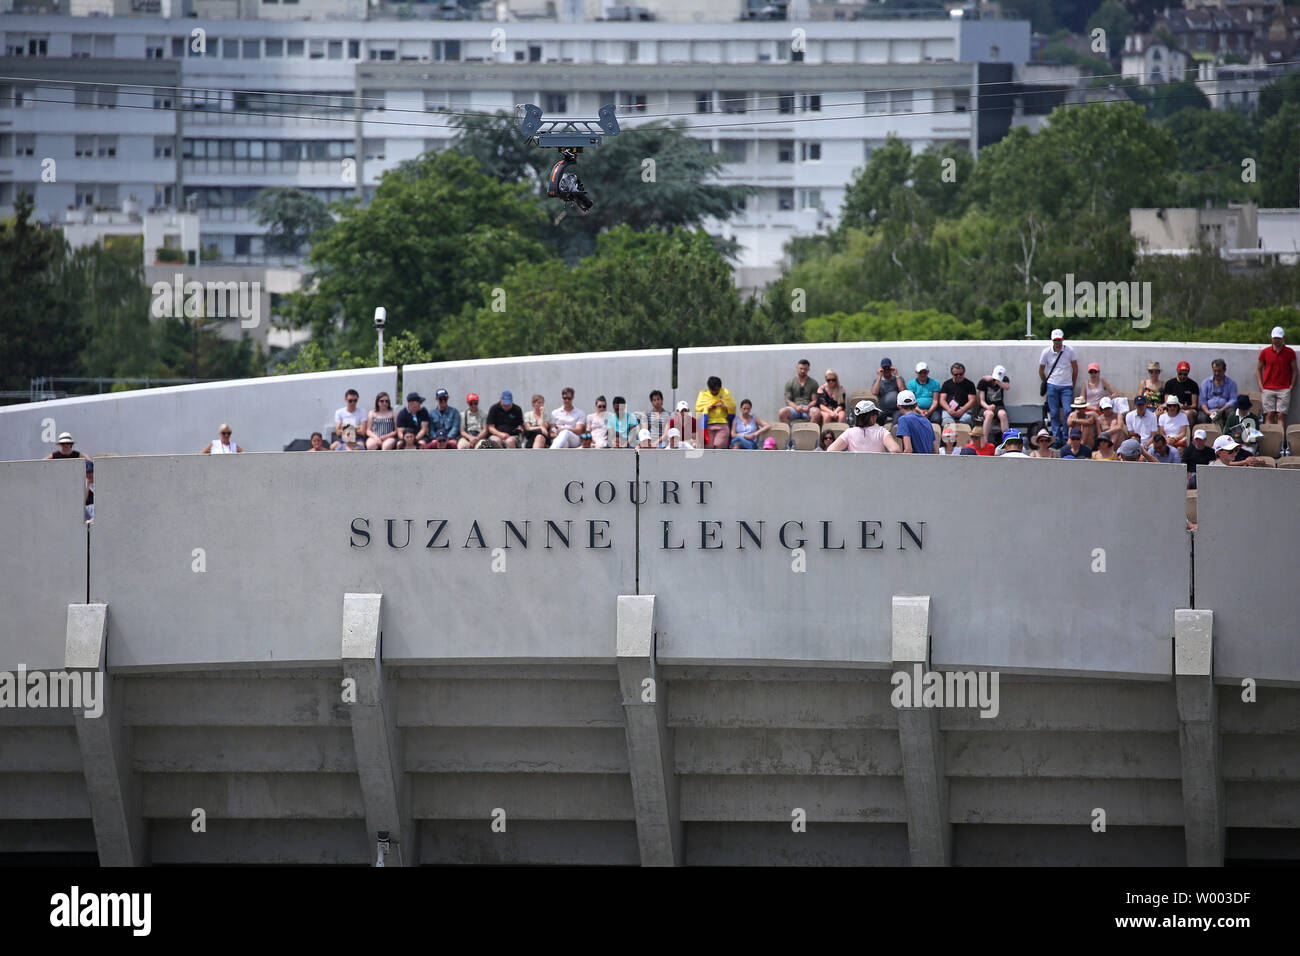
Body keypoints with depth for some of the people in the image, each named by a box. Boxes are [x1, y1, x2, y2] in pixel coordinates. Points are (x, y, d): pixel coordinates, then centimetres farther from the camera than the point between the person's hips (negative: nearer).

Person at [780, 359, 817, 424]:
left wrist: (808, 406, -15)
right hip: (794, 408, 1)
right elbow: (788, 400, 6)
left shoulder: (813, 383, 14)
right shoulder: (790, 383, 14)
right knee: (782, 412, -34)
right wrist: (796, 407, -15)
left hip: (807, 409, -1)